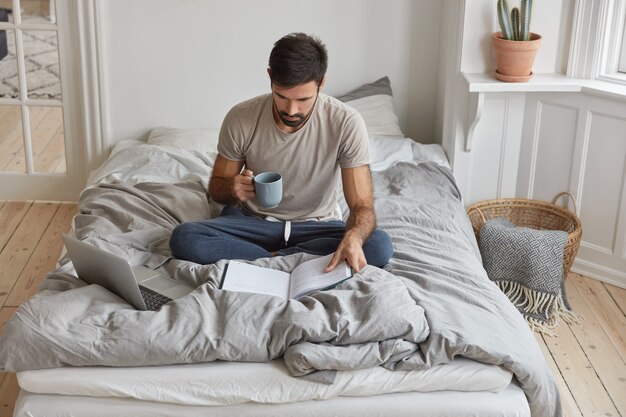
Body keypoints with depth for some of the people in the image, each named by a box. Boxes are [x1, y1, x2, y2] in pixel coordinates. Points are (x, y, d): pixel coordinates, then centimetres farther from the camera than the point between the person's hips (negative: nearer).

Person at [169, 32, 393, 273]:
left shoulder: (346, 123, -19)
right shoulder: (240, 119, -15)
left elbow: (362, 206, -19)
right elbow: (216, 188, 1)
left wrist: (353, 237, -44)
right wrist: (232, 188, -25)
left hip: (317, 225, -1)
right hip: (253, 221, 1)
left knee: (379, 247, -31)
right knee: (183, 238, -27)